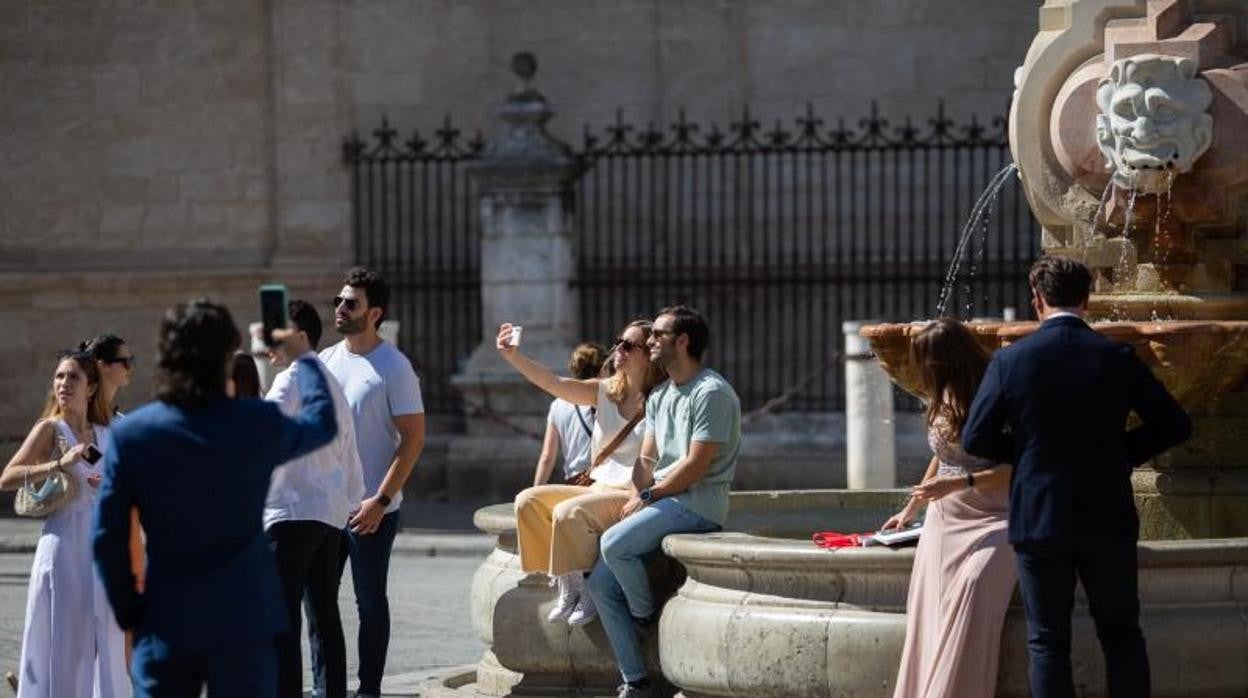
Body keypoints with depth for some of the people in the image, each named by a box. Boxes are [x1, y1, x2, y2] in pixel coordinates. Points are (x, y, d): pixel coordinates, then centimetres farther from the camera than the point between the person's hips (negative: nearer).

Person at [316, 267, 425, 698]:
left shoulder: (393, 368, -9)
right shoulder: (324, 362, 9)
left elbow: (413, 439, -11)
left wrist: (381, 500, -17)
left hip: (370, 509, -6)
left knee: (370, 601, 2)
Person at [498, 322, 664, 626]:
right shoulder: (606, 392, 11)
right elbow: (553, 383, -1)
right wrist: (514, 356, -14)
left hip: (631, 496, -8)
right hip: (598, 488, 8)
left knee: (569, 512, -30)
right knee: (529, 501, -7)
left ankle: (588, 591, -14)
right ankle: (564, 587, -7)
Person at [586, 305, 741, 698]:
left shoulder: (711, 393, -11)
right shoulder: (659, 397, 19)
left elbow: (696, 465, -17)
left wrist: (648, 497, -11)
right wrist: (637, 493, -4)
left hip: (698, 504, -9)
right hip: (662, 502, 9)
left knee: (615, 543, -28)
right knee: (601, 583, -4)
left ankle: (645, 617, -3)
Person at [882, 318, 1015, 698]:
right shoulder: (945, 401, 12)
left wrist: (959, 483, -22)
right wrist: (910, 510, 38)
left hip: (987, 522, -7)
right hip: (942, 521, 7)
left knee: (973, 585, -31)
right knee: (931, 613, -11)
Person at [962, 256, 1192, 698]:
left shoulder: (1010, 360, -7)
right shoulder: (1117, 358, -5)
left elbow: (975, 439, -5)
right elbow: (1174, 425, -1)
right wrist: (1122, 453, 8)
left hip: (1038, 520, -1)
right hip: (1108, 521, 1)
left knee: (1048, 641, 5)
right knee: (1122, 636, 11)